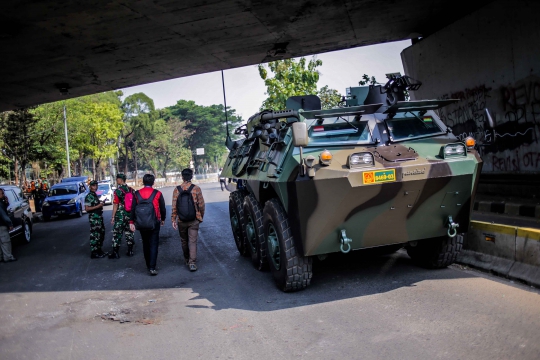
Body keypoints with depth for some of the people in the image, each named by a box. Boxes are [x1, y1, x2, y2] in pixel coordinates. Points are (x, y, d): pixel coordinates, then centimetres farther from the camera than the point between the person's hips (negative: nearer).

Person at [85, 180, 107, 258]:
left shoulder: (95, 195, 16)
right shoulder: (89, 196, -12)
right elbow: (87, 208, -19)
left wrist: (101, 204, 12)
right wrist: (98, 206, -20)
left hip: (99, 217, 10)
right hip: (93, 218, -10)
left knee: (101, 234, 15)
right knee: (94, 235, -7)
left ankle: (99, 250, 26)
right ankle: (93, 253, -2)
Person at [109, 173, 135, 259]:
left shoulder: (118, 190, -13)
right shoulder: (131, 190, 5)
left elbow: (115, 205, -14)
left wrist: (113, 217, -8)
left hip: (120, 215, -6)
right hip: (130, 215, 6)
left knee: (117, 234, 2)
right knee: (129, 233, 13)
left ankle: (115, 253, 4)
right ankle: (130, 251, 18)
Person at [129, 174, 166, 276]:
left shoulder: (137, 194, 0)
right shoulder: (157, 194, -6)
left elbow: (133, 209, -1)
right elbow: (162, 208, 1)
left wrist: (131, 222, 3)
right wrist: (162, 219, 16)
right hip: (154, 223, -3)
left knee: (145, 244, 17)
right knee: (154, 245, 1)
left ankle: (148, 265, 26)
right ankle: (152, 267, -8)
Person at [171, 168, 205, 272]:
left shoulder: (177, 190, -4)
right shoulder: (196, 189, -6)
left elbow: (174, 207, -5)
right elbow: (201, 205, -3)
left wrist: (173, 219, 0)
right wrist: (201, 216, 11)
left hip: (181, 220, 1)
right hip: (194, 220, -1)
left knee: (184, 241, 17)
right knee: (192, 241, 0)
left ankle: (187, 260, 30)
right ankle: (192, 262, -10)